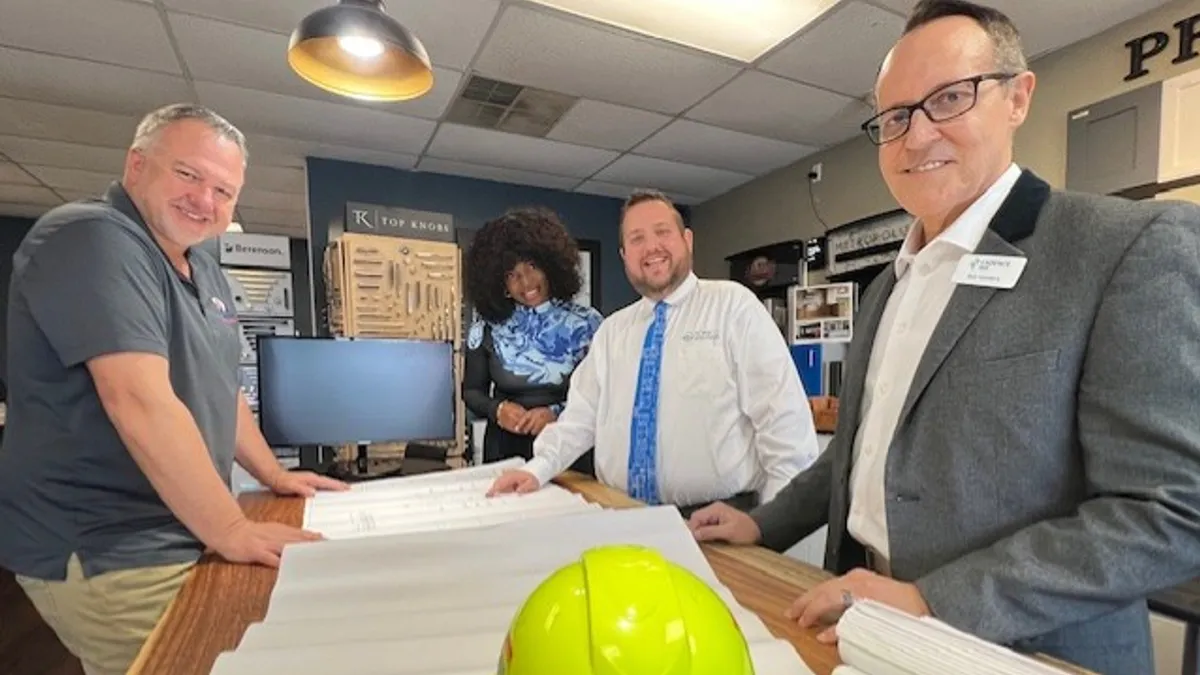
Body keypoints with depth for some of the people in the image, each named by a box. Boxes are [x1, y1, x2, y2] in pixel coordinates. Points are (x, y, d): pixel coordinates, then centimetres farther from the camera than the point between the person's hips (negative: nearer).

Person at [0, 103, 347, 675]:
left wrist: (274, 476, 16)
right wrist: (232, 532, -27)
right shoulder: (94, 240, -19)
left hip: (178, 538, 9)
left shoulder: (204, 271, 10)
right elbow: (140, 401, -29)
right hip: (111, 557, -8)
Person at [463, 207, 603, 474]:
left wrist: (557, 413, -20)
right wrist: (496, 409, -14)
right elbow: (472, 390, 6)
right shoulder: (486, 328, -1)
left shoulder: (586, 323, -6)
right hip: (505, 451, 2)